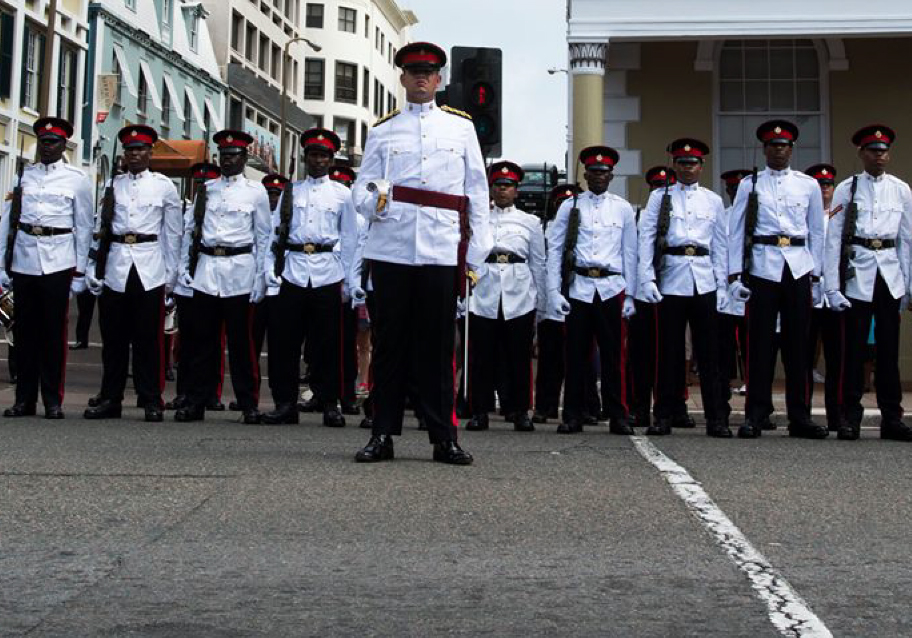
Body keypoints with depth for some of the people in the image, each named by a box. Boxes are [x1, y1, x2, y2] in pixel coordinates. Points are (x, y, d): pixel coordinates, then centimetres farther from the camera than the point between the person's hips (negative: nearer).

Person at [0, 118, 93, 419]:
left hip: (58, 261, -2)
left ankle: (53, 401, 7)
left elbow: (84, 228, 5)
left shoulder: (77, 179, 5)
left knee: (54, 331, 0)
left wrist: (80, 272, 0)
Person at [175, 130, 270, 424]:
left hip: (239, 270, -3)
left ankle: (249, 404, 6)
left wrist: (260, 279, -2)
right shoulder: (206, 188, 13)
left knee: (240, 341, -1)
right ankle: (195, 402, 9)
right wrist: (184, 267, 8)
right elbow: (189, 228, 16)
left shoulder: (256, 191, 5)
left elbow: (263, 237, 4)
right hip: (206, 270, 3)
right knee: (203, 339, 4)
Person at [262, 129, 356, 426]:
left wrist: (343, 275, 3)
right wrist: (271, 270, 1)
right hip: (291, 270, 1)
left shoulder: (342, 194, 10)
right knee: (284, 340, 0)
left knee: (328, 343, 0)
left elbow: (349, 238, 10)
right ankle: (285, 403, 7)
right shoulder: (291, 191, 14)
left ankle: (330, 405, 7)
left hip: (327, 274, -1)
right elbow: (275, 232, 11)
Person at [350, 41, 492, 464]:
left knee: (438, 345, 2)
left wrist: (476, 254, 5)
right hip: (391, 249, 0)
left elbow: (477, 191, 12)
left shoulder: (461, 126, 14)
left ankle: (444, 437, 7)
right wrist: (373, 200, -15)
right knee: (390, 342, 3)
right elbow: (362, 187, 11)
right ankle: (383, 433, 9)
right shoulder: (383, 130, 14)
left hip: (442, 251, 0)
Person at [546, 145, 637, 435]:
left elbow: (630, 254, 10)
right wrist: (555, 291, -2)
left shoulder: (623, 209, 10)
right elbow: (554, 250, 5)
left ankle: (617, 416, 8)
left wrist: (630, 295, 5)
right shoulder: (570, 207, 8)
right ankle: (573, 416, 9)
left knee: (613, 356, 1)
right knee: (576, 355, 2)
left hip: (612, 289, 0)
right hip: (579, 288, 0)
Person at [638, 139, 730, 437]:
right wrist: (647, 279, -7)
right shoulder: (660, 197, 7)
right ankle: (663, 417, 8)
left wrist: (723, 285, 6)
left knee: (708, 351, 2)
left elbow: (720, 245, 13)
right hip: (671, 281, -2)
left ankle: (716, 419, 6)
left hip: (704, 282, 2)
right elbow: (646, 238, 2)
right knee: (669, 351, 1)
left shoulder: (713, 200, 13)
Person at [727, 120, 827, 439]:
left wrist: (816, 276, 8)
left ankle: (799, 416, 10)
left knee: (797, 343, 4)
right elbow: (736, 232, 5)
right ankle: (755, 415, 3)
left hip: (799, 269, 2)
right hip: (762, 268, -2)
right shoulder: (750, 185, 6)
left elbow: (817, 232, 13)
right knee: (760, 343, -2)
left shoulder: (808, 185, 11)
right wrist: (735, 275, -3)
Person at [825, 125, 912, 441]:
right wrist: (832, 287, -6)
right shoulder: (846, 189, 3)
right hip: (857, 273, -2)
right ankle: (850, 417, 5)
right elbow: (833, 239, 0)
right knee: (855, 347, -1)